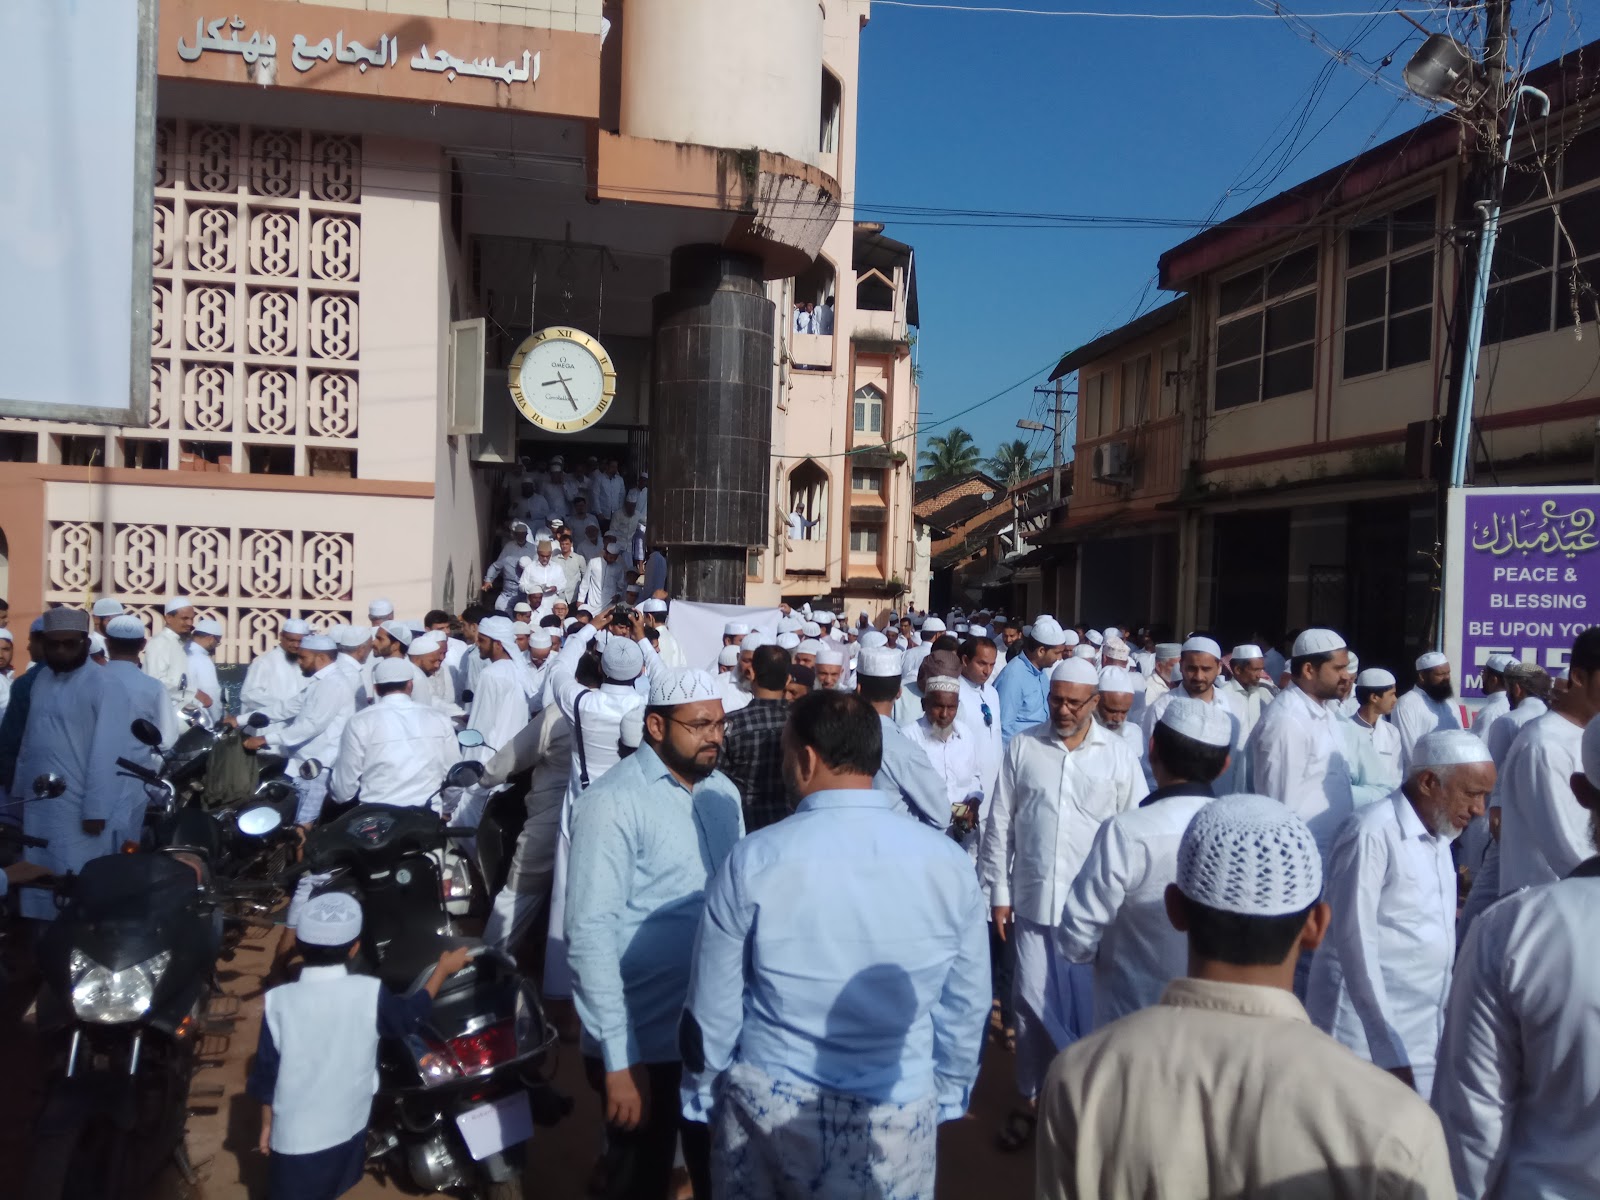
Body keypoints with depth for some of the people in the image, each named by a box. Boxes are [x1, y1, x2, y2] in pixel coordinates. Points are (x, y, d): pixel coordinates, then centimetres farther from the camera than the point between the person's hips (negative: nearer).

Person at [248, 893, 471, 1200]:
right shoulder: (369, 993, -17)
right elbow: (410, 1016, 2)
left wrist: (266, 1126, 8)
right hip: (346, 1128, 1)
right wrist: (443, 969, 14)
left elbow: (266, 1073, -8)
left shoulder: (279, 1001, -17)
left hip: (292, 1135, -1)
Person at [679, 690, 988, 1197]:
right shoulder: (949, 863, -12)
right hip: (897, 1116, 1)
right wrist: (949, 1094, 16)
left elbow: (713, 1004, -8)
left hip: (765, 1104, -1)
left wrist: (700, 1091, 10)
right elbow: (967, 1004, -1)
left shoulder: (753, 861, -18)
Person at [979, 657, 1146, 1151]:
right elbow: (999, 824, 3)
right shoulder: (1023, 746, -1)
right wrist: (999, 893, 3)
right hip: (1032, 899, 1)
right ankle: (1032, 1097, 29)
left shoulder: (1118, 753, -3)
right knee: (1032, 1002, 10)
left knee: (1091, 1005, 11)